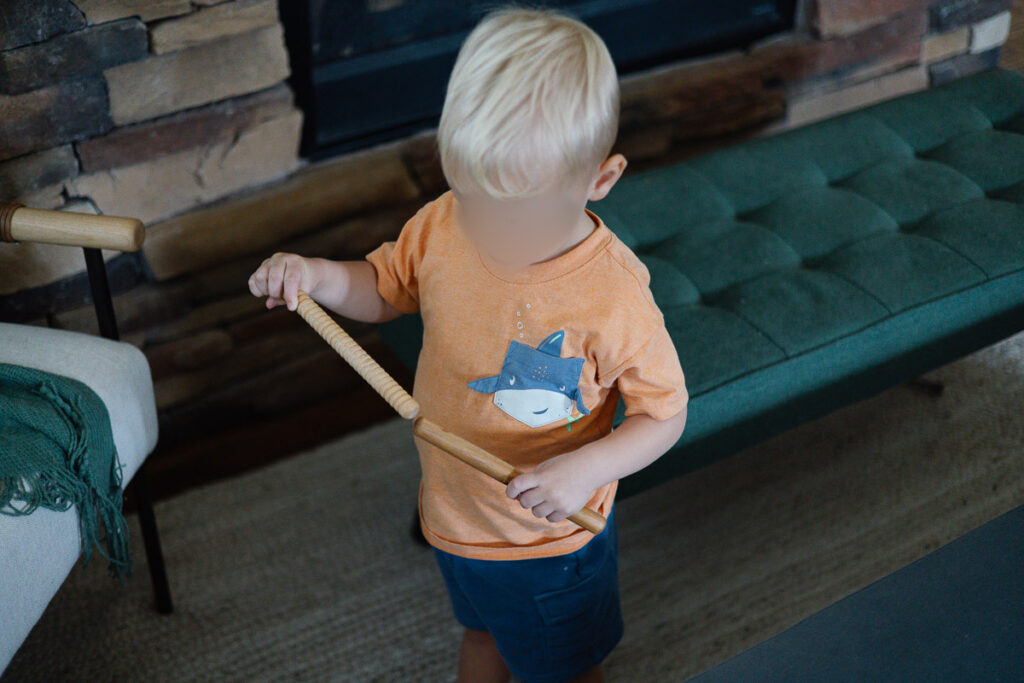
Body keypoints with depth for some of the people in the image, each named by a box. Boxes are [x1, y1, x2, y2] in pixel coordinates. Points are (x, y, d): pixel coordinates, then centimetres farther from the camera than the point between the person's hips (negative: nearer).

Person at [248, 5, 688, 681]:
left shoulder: (614, 296, -32)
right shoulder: (442, 226, -18)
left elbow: (666, 414, -20)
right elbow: (383, 288, 1)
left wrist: (588, 467, -36)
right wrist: (319, 276, -19)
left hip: (552, 540, -4)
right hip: (457, 516, 5)